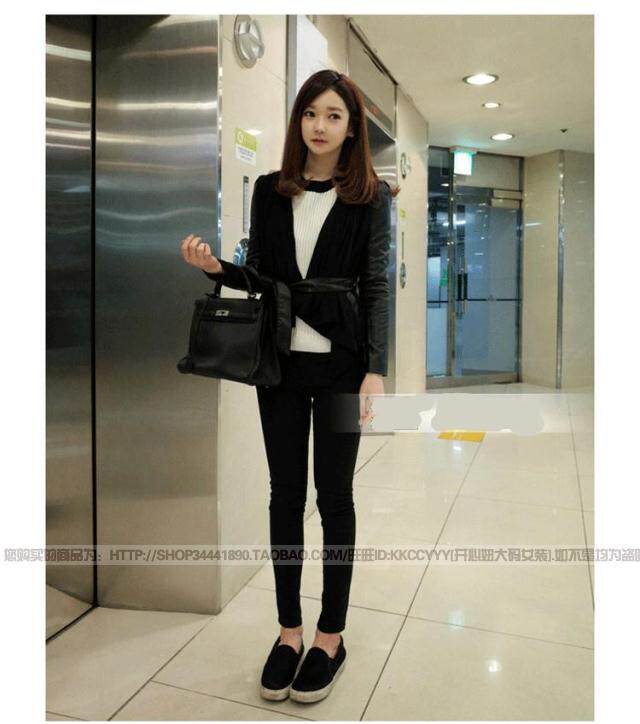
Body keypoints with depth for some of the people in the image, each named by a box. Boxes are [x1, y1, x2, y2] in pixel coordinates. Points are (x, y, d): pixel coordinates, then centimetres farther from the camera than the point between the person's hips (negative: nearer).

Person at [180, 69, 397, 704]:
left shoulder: (370, 196, 1)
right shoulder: (270, 190, 9)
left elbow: (376, 286, -4)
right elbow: (258, 275, 12)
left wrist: (375, 368, -14)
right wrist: (215, 267, -9)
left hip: (339, 363, -3)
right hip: (280, 359, 3)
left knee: (334, 496, 5)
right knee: (285, 492, 9)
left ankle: (330, 636, 21)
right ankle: (289, 630, 24)